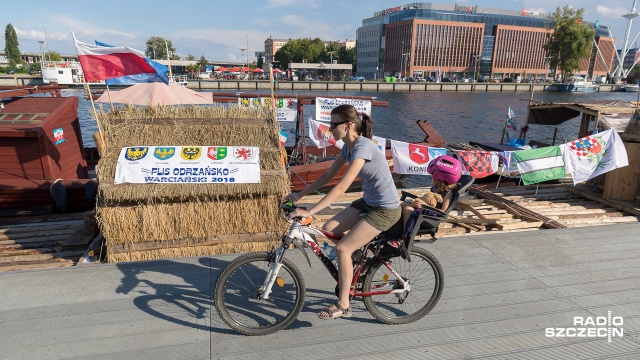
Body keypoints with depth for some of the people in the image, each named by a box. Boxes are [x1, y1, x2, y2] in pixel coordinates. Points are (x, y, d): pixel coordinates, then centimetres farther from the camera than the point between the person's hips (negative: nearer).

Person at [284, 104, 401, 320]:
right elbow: (328, 175, 8)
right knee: (328, 230, 2)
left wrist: (309, 212, -34)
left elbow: (341, 187, -33)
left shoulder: (362, 147, -26)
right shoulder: (349, 146, 3)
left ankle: (343, 305, 6)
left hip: (385, 210, -9)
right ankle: (348, 275, 21)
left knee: (342, 248, -12)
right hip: (368, 202, 9)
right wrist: (300, 195, 5)